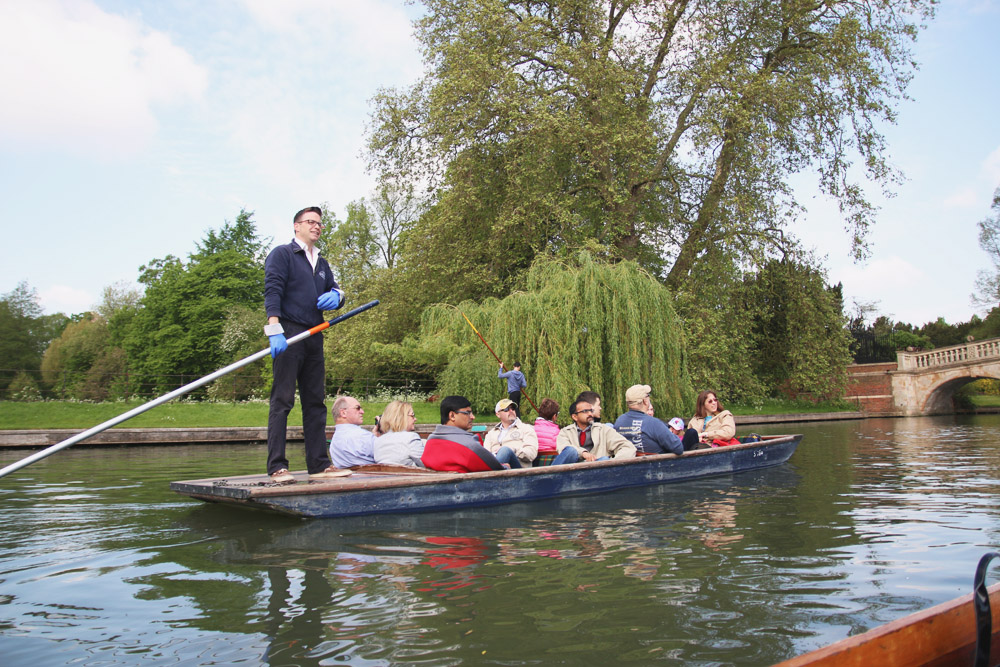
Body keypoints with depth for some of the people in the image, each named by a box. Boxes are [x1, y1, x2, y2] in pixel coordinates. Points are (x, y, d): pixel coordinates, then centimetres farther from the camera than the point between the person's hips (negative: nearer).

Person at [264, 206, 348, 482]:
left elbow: (335, 290, 23)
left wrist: (335, 295, -3)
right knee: (282, 400, -8)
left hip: (314, 337, 7)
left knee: (315, 402, 6)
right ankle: (277, 467, -8)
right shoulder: (282, 254, 3)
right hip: (289, 334, -7)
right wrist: (275, 330, -20)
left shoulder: (321, 263, 24)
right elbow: (272, 291, -8)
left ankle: (319, 465, 9)